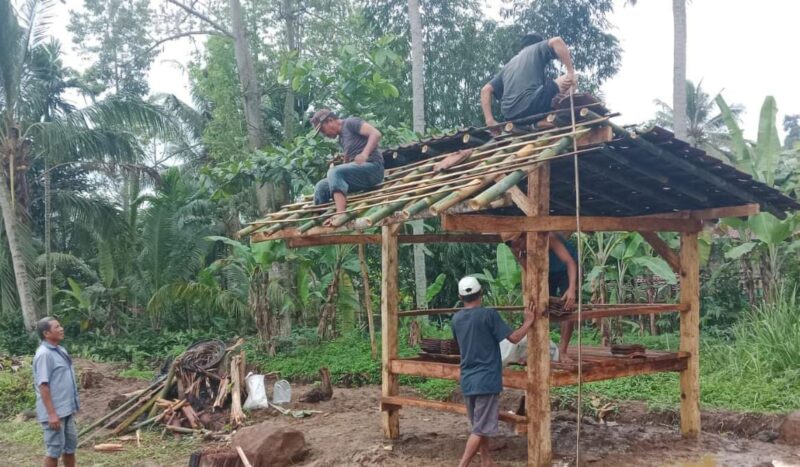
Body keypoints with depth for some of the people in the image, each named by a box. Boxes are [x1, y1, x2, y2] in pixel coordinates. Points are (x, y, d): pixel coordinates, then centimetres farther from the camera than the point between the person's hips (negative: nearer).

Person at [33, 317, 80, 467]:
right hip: (54, 412, -9)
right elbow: (43, 386, -21)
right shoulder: (44, 354, -18)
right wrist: (52, 414, -23)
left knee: (70, 444, 16)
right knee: (54, 448, 0)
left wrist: (72, 405, 19)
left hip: (66, 409, 9)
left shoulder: (60, 350, 10)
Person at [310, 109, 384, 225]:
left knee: (334, 172, -30)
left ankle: (340, 215, -46)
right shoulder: (342, 137, 23)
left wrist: (365, 154, -31)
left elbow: (376, 134, -16)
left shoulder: (350, 122, -2)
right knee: (321, 187, -3)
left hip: (373, 167, -8)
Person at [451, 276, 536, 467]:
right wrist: (529, 321, 5)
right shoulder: (489, 314, -12)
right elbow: (514, 337, -10)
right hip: (487, 381, -6)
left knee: (480, 426, 19)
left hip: (467, 381, 6)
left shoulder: (456, 319, 6)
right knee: (481, 429, -4)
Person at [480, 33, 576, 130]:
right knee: (568, 79, 13)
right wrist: (570, 71, -3)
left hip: (510, 116, 5)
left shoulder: (508, 65, 30)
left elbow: (485, 90, 20)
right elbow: (556, 41, -4)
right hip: (532, 105, -5)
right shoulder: (537, 49, 18)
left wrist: (490, 121, 14)